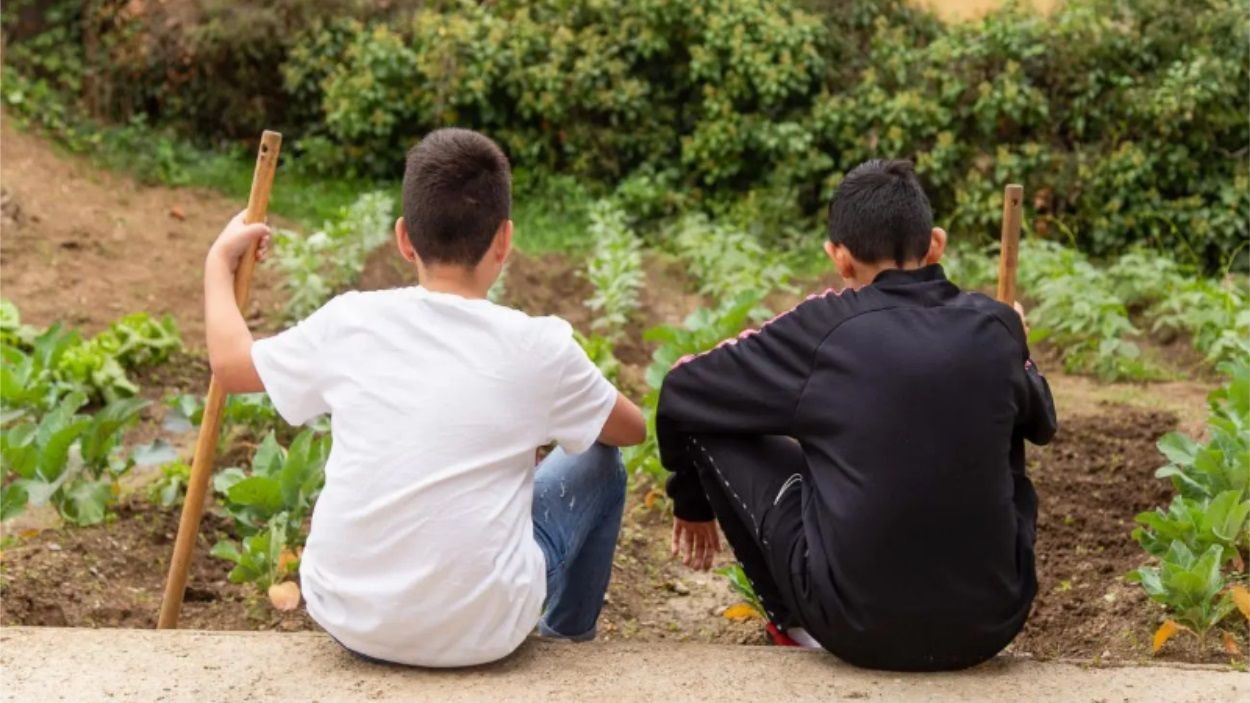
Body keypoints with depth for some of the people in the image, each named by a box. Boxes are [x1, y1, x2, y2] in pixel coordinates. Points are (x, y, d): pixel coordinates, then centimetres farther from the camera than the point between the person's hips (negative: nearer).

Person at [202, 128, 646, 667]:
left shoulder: (350, 324, -4)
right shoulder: (539, 347, -8)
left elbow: (231, 364, 13)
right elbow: (632, 429, 9)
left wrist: (220, 261, 30)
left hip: (347, 619, 3)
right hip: (481, 632, -3)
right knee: (597, 465, 19)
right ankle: (567, 638, 38)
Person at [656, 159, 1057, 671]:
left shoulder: (825, 327, -6)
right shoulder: (997, 326, 2)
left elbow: (683, 394, 7)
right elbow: (1040, 423, 24)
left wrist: (693, 503, 24)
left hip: (858, 627, -3)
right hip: (991, 622, 4)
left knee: (708, 420, 11)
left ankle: (798, 625, 19)